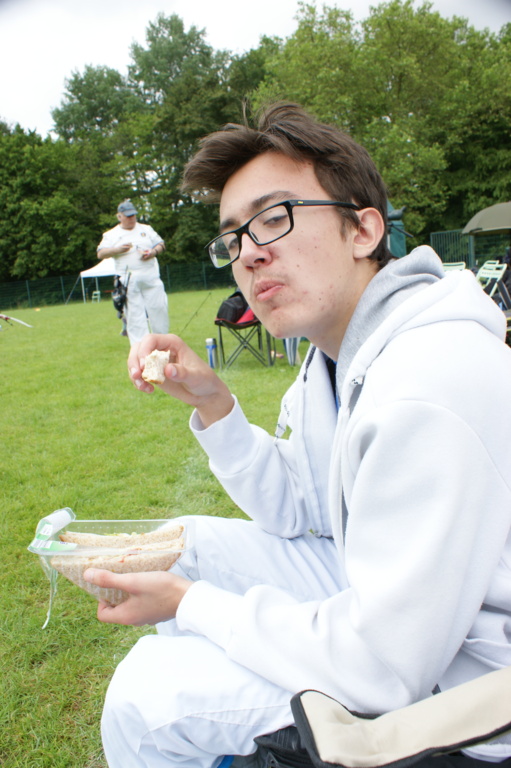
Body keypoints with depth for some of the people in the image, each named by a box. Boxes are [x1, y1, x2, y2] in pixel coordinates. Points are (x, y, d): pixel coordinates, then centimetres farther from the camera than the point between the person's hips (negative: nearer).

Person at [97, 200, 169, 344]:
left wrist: (153, 252, -7)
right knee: (134, 315, -4)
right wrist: (118, 249, -16)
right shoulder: (111, 235, 8)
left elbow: (161, 244, 16)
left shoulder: (146, 229, 16)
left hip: (151, 278, 2)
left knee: (158, 308, 0)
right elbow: (100, 254, 0)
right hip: (128, 282, -2)